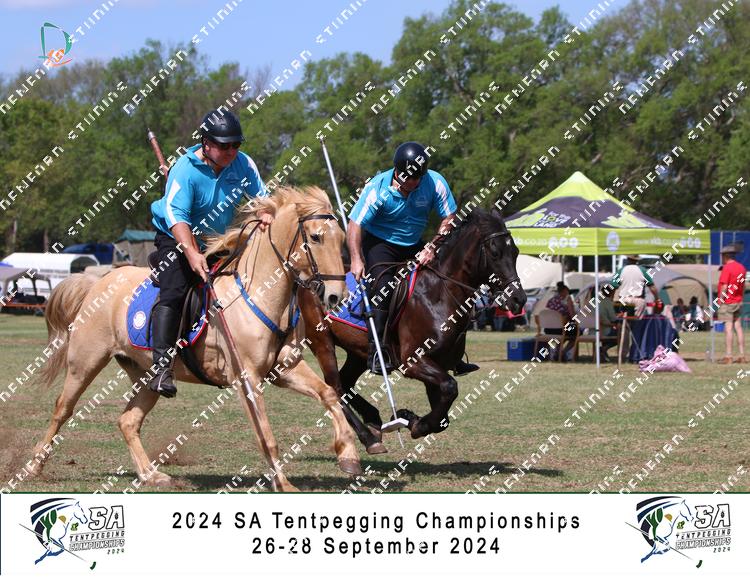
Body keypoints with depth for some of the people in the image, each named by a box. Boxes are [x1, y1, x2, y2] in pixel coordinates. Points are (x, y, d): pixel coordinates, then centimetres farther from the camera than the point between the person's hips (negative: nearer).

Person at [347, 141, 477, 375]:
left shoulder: (435, 183, -14)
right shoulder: (378, 188, -22)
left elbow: (449, 218, -6)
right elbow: (355, 224, -22)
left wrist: (432, 247, -19)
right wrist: (356, 259, -34)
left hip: (413, 247, 4)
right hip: (379, 243, -4)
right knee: (383, 286, -29)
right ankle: (376, 352, -25)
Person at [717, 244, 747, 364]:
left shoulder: (727, 268, -14)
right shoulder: (742, 268, 11)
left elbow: (724, 287, -17)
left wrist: (720, 301, -13)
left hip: (727, 302, -8)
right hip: (738, 302, 8)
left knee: (728, 327, -8)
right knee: (738, 326, 9)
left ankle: (728, 357, -10)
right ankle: (742, 356, 8)